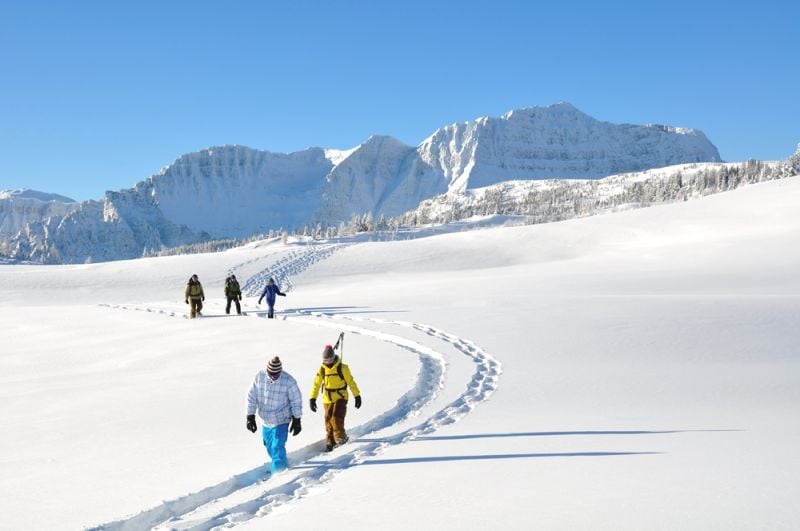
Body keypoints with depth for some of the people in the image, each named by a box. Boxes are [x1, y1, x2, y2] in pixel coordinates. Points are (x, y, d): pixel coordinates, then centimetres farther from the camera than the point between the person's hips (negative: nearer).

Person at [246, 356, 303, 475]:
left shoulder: (288, 381, -19)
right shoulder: (259, 377, -11)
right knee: (269, 448, 20)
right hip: (265, 421, 5)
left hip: (281, 421, -5)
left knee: (278, 448, -15)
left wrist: (296, 420, -5)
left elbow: (296, 401, -8)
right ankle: (282, 465, 44)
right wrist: (250, 417, -4)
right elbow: (252, 397, -3)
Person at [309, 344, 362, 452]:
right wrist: (312, 398, -6)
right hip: (327, 399, 4)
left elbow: (351, 382, -4)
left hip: (340, 398, -4)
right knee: (328, 421, 6)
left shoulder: (342, 368, -10)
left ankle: (340, 438, -3)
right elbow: (316, 384, 1)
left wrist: (357, 396, -3)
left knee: (337, 418, -19)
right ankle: (330, 442, 17)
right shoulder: (322, 369, 1)